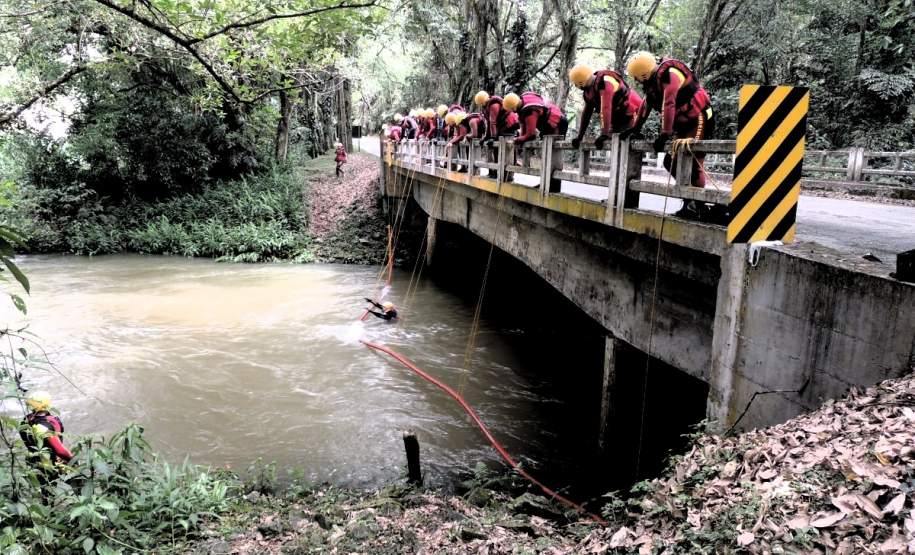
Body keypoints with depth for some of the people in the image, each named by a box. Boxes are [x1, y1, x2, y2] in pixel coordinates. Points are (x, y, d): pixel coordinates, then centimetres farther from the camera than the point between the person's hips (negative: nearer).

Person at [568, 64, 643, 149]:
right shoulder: (589, 89, 1)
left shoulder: (605, 83, -29)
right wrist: (579, 136, 6)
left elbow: (606, 109, -36)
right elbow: (586, 112, 7)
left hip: (630, 115, -9)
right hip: (617, 118, 9)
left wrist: (604, 134, -41)